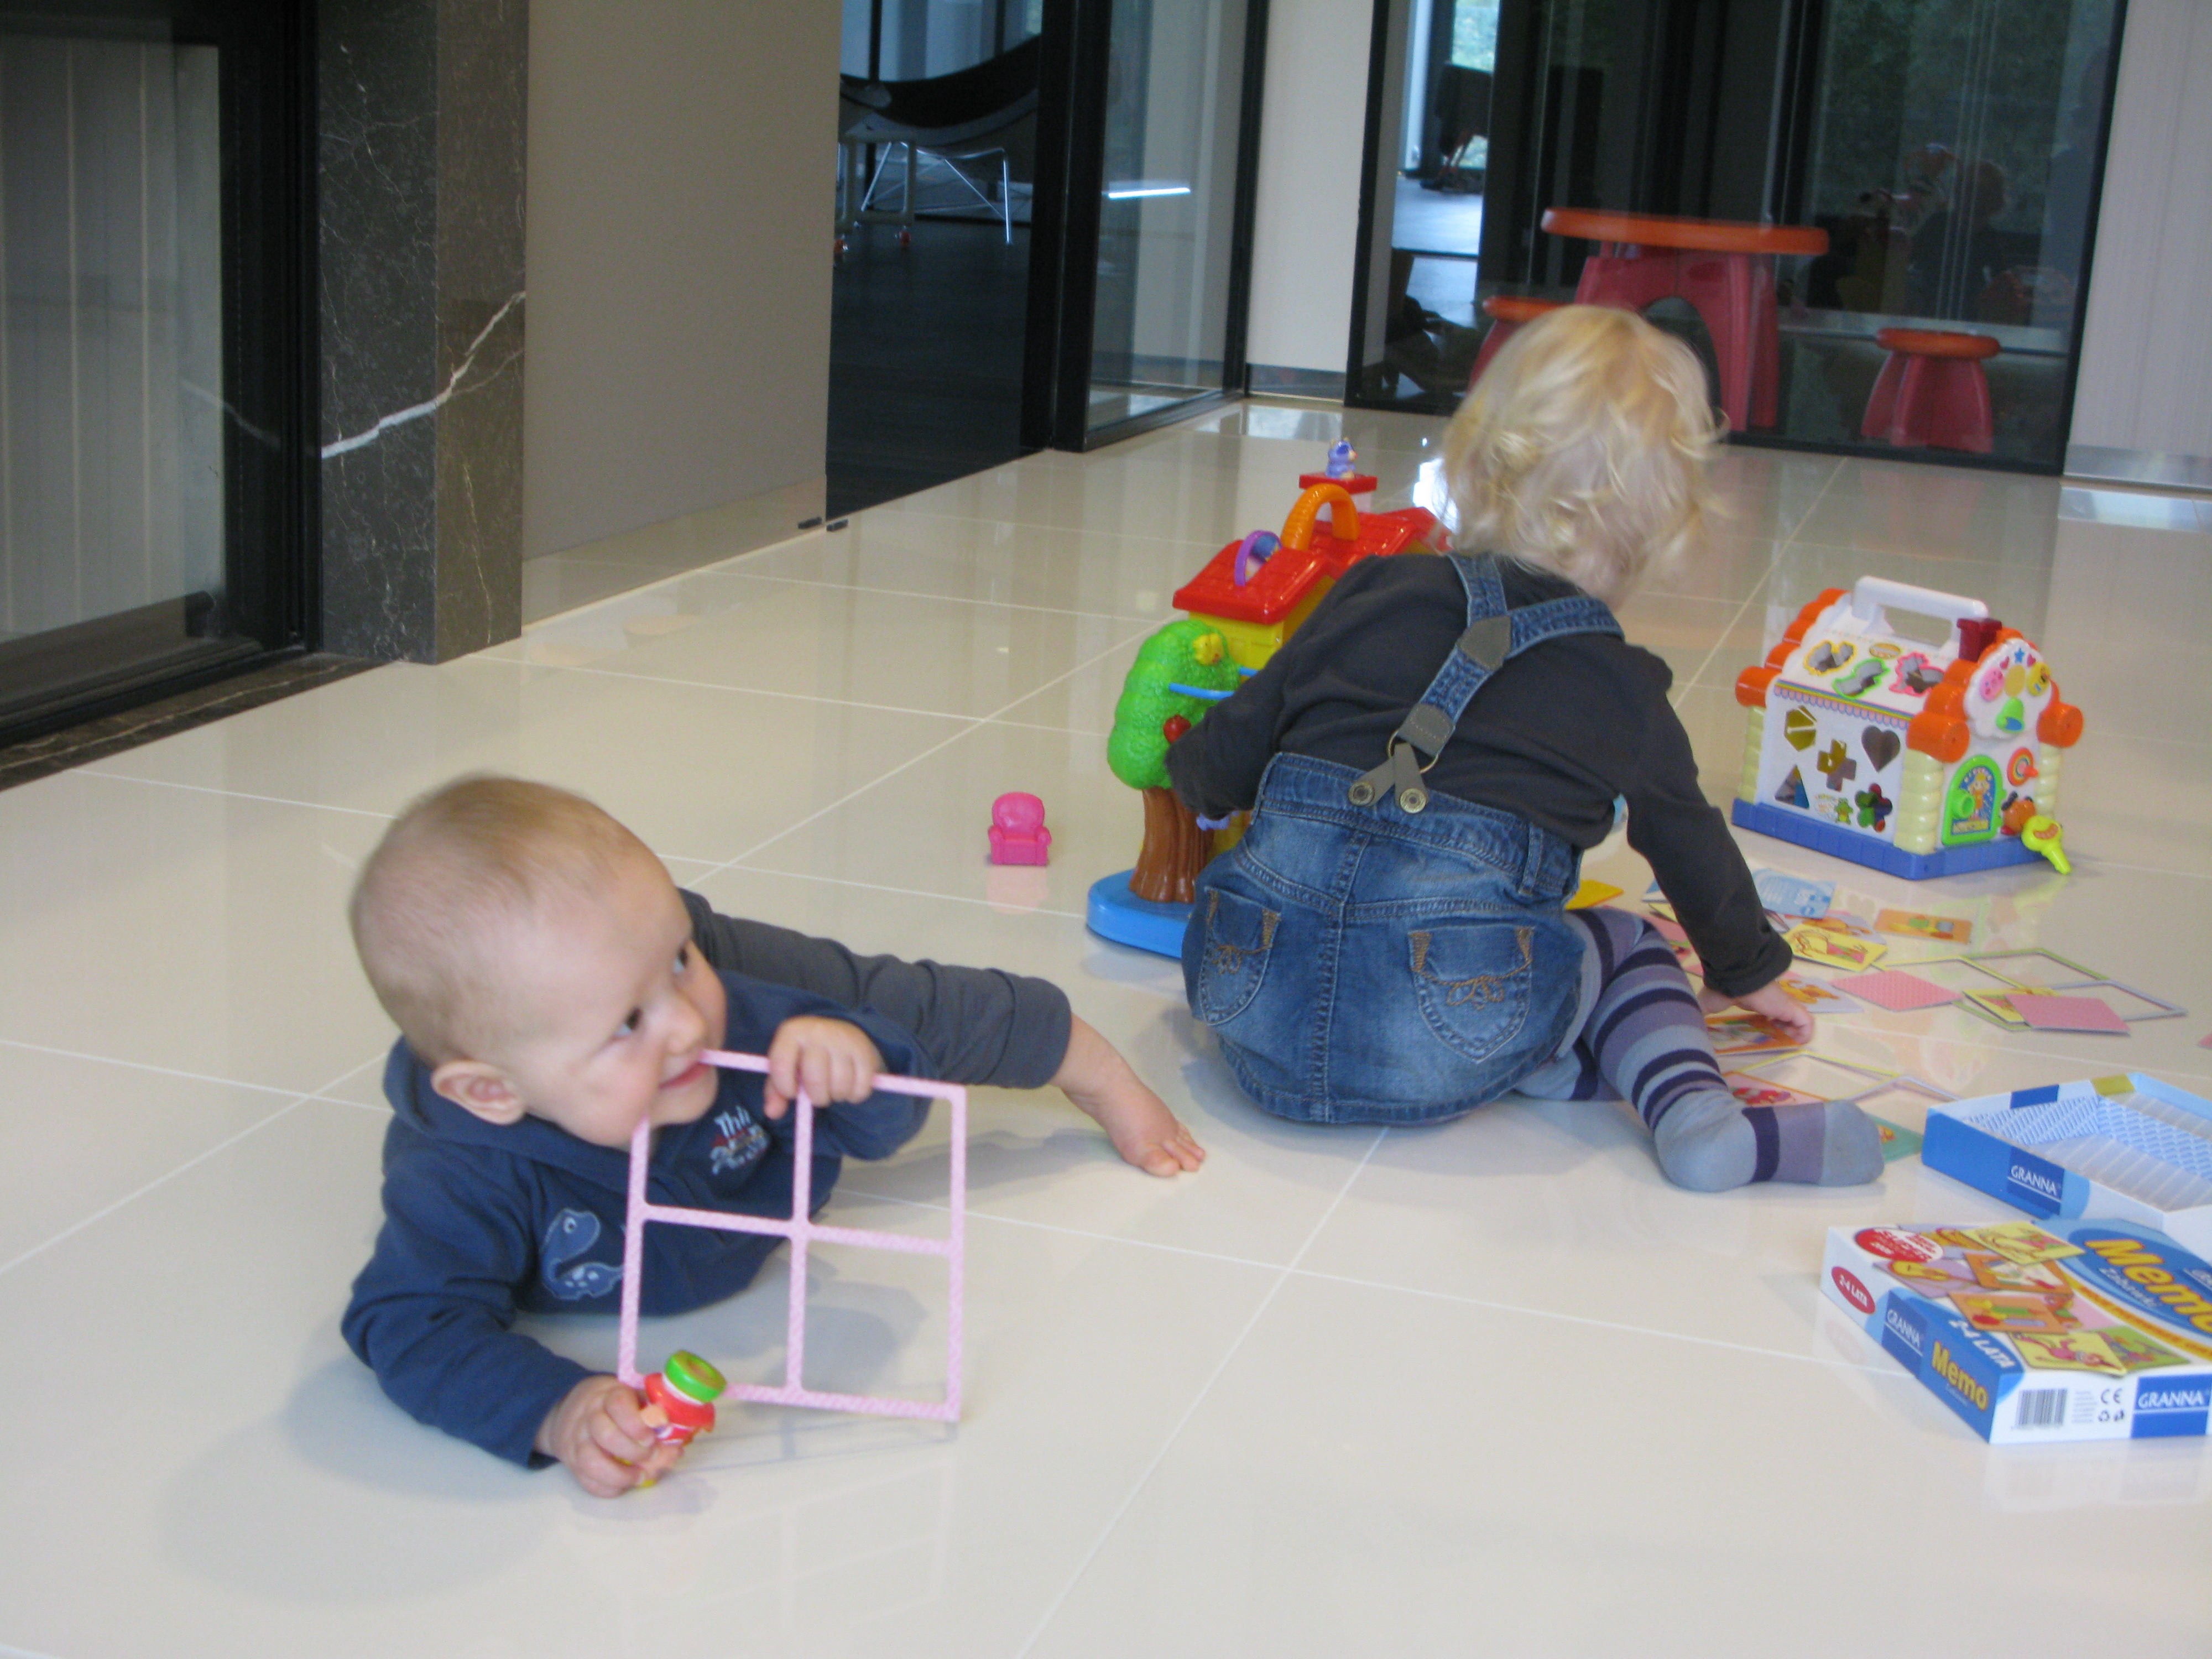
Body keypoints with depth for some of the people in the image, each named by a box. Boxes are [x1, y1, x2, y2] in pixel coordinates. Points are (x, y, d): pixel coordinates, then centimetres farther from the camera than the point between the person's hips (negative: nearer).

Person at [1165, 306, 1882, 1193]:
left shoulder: (1376, 594, 14)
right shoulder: (1624, 690, 12)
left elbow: (1222, 762, 17)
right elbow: (1693, 850, 29)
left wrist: (1194, 770, 42)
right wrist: (1749, 970, 49)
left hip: (1261, 1018, 1)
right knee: (1628, 949, 22)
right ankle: (1694, 1109, -4)